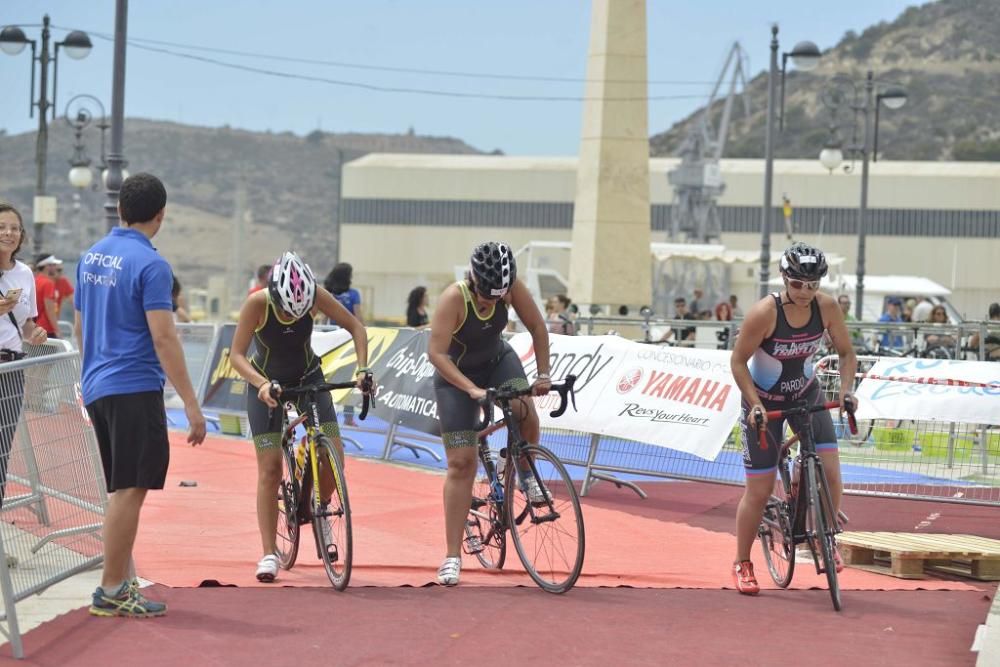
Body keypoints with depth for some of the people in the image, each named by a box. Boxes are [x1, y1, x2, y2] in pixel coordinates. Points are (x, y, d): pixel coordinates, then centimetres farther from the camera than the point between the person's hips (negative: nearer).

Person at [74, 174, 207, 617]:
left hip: (97, 389, 8)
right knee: (130, 490, -5)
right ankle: (111, 591, -4)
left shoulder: (91, 257, 11)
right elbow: (163, 338, -19)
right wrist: (191, 404, -17)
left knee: (121, 491, 15)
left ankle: (120, 583, 18)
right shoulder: (151, 265, -14)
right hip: (135, 390, -8)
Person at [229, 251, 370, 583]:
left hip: (308, 378, 2)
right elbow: (236, 354, -26)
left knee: (334, 454, -14)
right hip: (266, 383, -2)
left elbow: (355, 327, -12)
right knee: (270, 467, -8)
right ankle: (269, 554, -2)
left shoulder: (316, 296, -24)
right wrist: (262, 384, -43)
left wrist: (362, 369, -26)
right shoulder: (257, 303, -29)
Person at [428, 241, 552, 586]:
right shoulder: (454, 298, -32)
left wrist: (543, 374, -15)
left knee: (525, 411, -30)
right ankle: (452, 556, -3)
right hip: (456, 375, -3)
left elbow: (537, 328, -8)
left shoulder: (512, 288, -22)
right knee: (461, 462, -8)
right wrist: (472, 390, -45)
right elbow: (436, 353, -36)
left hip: (498, 361, 3)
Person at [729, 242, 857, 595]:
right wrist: (755, 404, -26)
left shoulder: (826, 307, -17)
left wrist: (845, 390, -19)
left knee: (830, 473, -13)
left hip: (806, 394, 3)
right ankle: (742, 563, 18)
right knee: (759, 490, 0)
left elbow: (846, 354, -4)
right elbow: (738, 361, -18)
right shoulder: (764, 312, -28)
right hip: (764, 402, -3)